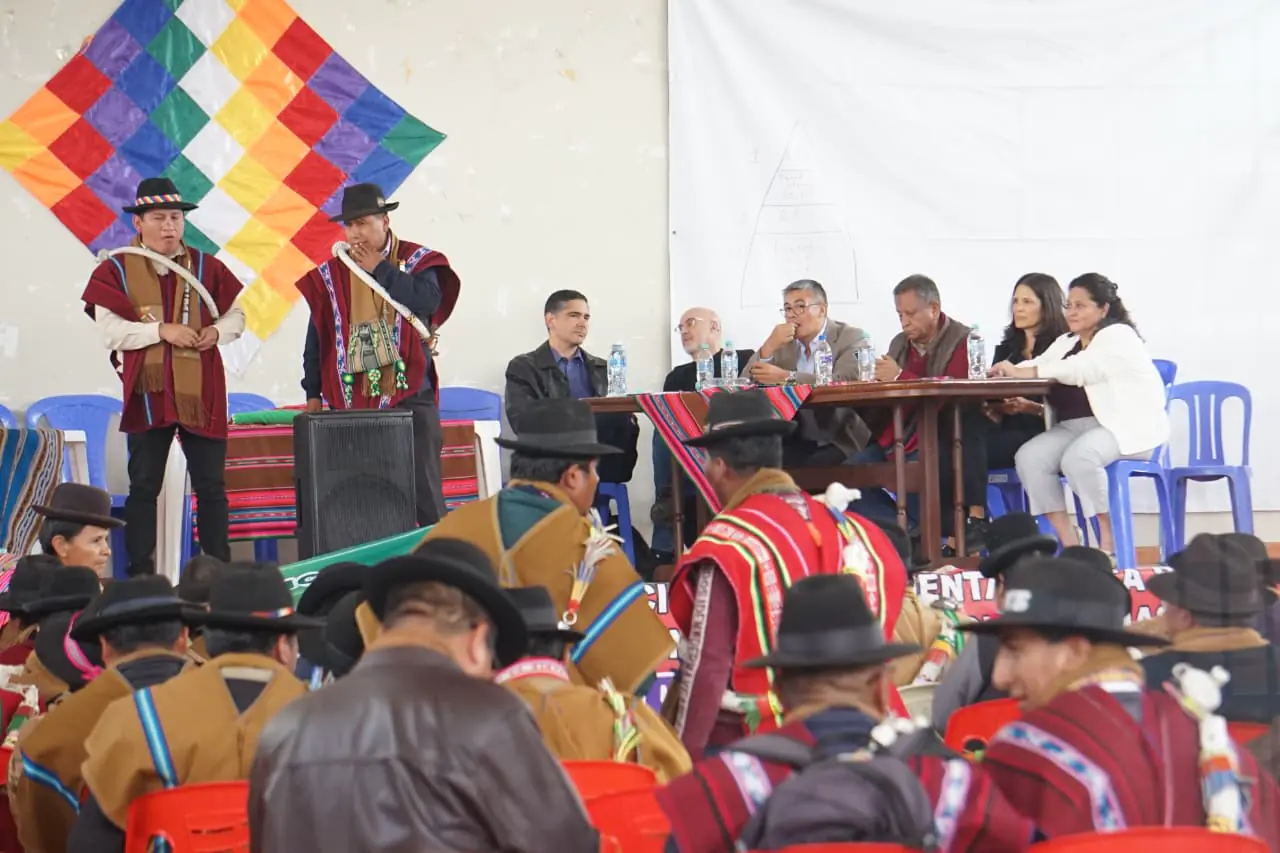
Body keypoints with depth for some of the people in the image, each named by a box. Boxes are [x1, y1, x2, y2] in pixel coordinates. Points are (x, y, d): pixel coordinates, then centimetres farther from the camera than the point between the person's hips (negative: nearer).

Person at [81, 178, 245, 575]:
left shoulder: (206, 267, 8)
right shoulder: (116, 270, 0)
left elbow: (236, 314, 13)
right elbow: (109, 330, -8)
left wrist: (218, 331, -9)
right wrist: (161, 330, -18)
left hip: (202, 391, 2)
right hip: (148, 392, -2)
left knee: (211, 485, 4)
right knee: (144, 486, 3)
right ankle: (140, 573, 9)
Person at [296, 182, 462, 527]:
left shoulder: (416, 261, 3)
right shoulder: (330, 275, 8)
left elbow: (428, 300, -17)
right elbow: (317, 337, 10)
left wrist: (379, 269, -9)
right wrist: (313, 393, 7)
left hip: (407, 393, -2)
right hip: (350, 399, 2)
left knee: (421, 488, -2)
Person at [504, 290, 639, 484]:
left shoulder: (603, 368, 27)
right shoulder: (523, 367, 10)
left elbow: (618, 411, 14)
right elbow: (523, 422, -5)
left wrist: (623, 419, -12)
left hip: (600, 457, 6)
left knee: (624, 422, -30)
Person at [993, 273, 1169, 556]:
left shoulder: (1118, 336, -5)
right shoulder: (1066, 342, 21)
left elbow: (1081, 370, -22)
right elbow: (1038, 366, 5)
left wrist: (1022, 372, -27)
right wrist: (1008, 372, -19)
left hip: (1126, 427, -8)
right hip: (1076, 426, 8)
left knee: (1077, 458, -35)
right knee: (1029, 457, -17)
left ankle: (1109, 540, -22)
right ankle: (1069, 543, -17)